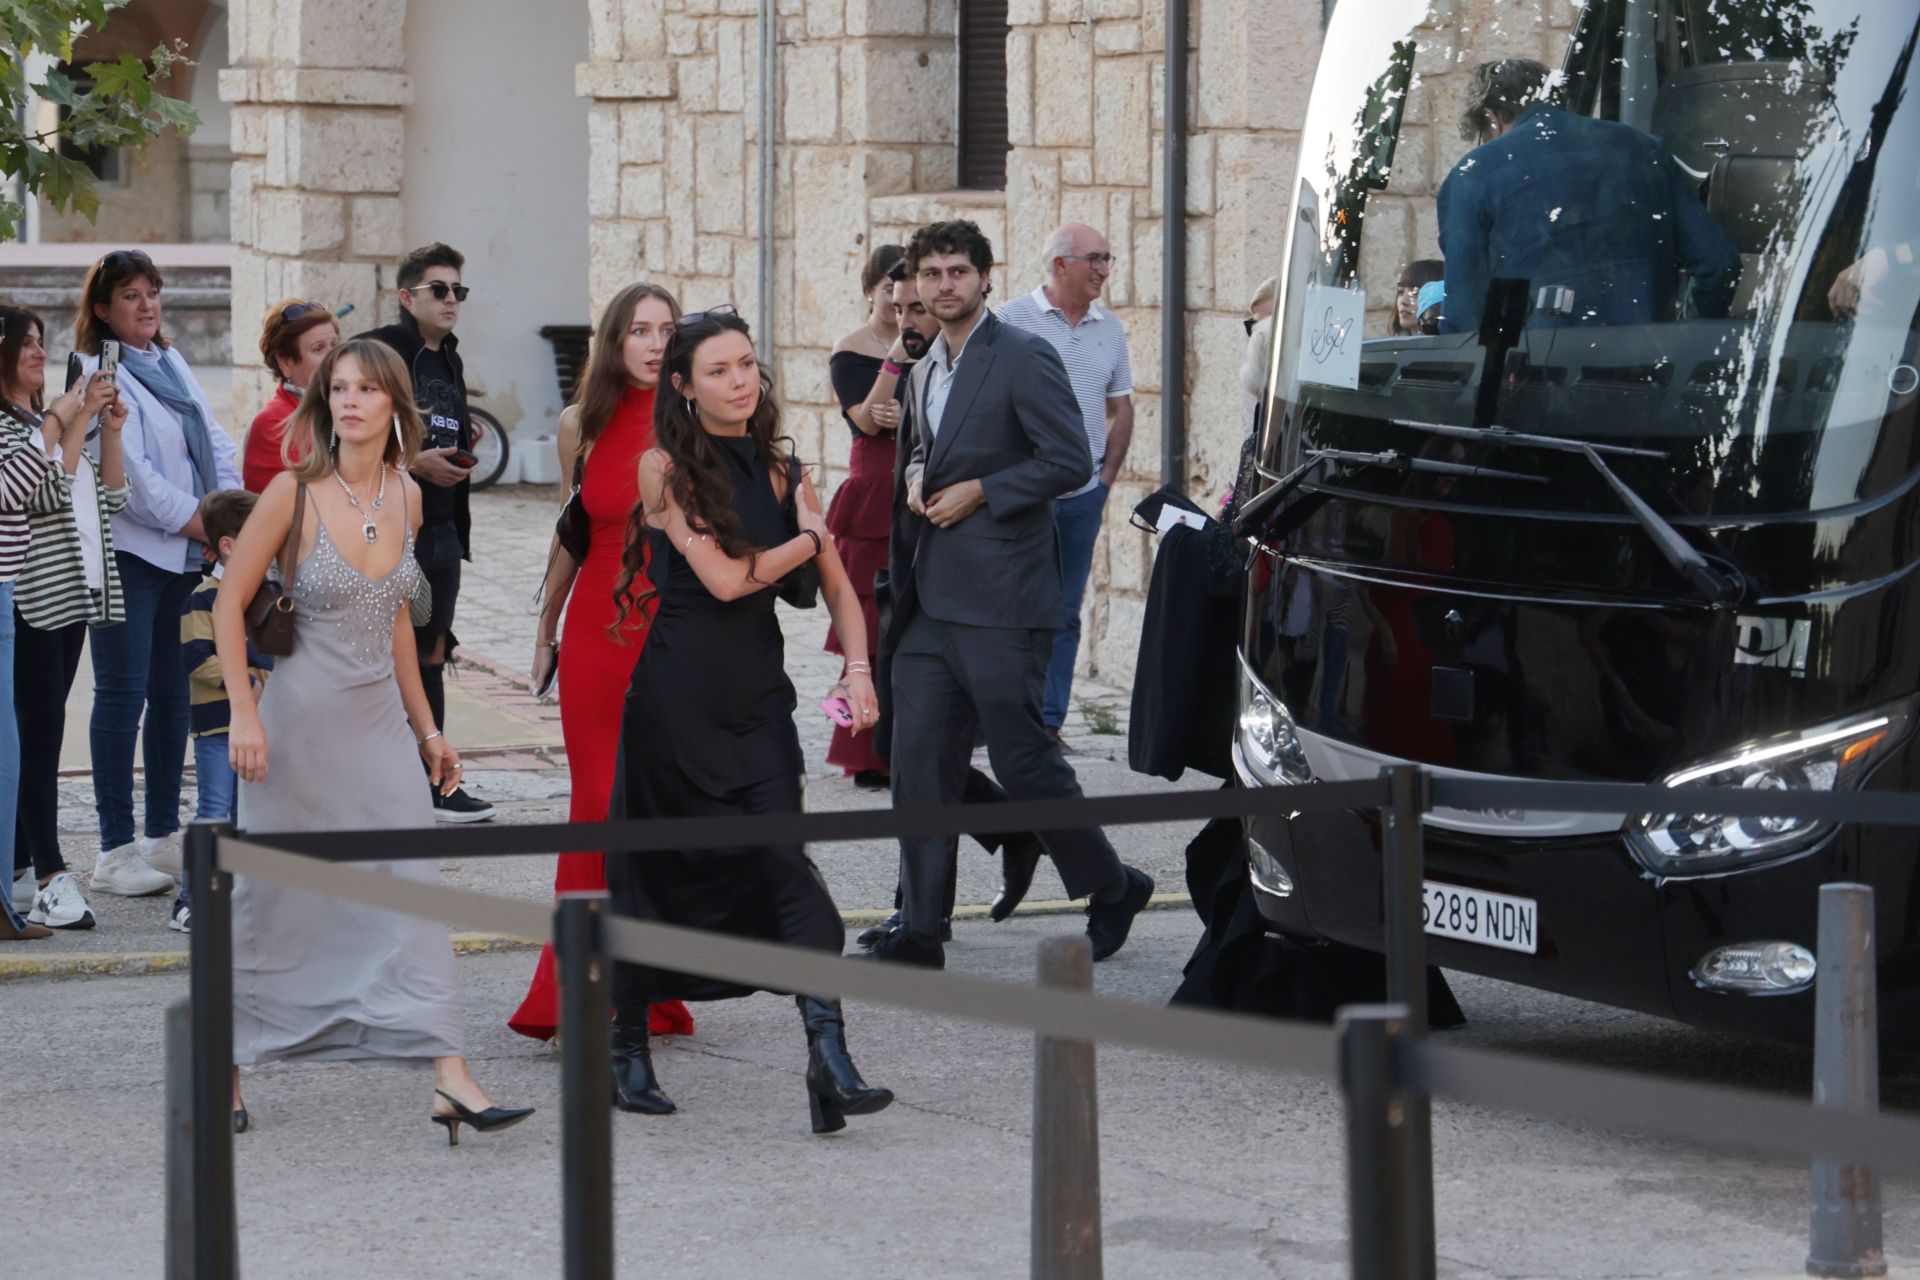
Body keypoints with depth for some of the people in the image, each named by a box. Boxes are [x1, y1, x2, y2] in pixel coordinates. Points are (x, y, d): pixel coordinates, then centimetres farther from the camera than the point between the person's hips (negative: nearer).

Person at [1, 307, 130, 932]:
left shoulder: (51, 419, 19)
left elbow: (109, 499, 17)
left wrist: (110, 430, 6)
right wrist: (74, 423, -12)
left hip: (73, 596, 8)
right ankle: (51, 880, -15)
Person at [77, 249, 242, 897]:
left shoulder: (171, 363, 15)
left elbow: (215, 441, 13)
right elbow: (131, 474, -17)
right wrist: (205, 526, -14)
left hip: (185, 553, 8)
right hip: (127, 552, -8)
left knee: (173, 692, 12)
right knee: (123, 693, -6)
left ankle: (164, 836, 22)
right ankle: (116, 851, -4)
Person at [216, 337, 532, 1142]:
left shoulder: (407, 498, 4)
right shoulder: (294, 494, -10)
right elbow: (229, 605, -5)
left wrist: (425, 727, 17)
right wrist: (243, 713, -13)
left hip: (379, 720, 4)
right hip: (303, 718, -4)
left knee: (415, 888, -6)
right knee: (270, 900, 5)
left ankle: (450, 1079, -11)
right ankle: (224, 1067, 21)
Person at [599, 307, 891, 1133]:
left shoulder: (779, 470, 10)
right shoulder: (665, 468, -5)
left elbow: (836, 583, 13)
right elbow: (724, 577, -13)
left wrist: (857, 668, -3)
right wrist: (804, 539, 1)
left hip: (758, 693, 3)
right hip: (677, 690, -3)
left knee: (786, 862, -10)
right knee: (654, 870, 6)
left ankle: (829, 1056, -21)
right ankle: (629, 1051, 22)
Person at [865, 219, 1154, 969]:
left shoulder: (1024, 359, -9)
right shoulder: (925, 373, 16)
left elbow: (1070, 460, -15)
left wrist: (979, 493, -14)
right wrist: (917, 480, 8)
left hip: (1001, 602, -7)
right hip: (931, 599, 8)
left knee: (1022, 758, 0)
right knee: (919, 760, 3)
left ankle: (1111, 888, 20)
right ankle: (918, 930, 8)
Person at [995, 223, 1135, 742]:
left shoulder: (1110, 328, 11)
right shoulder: (1013, 319, -4)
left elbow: (1121, 409, 18)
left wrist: (1106, 478, 8)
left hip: (1084, 496, 5)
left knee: (1065, 615, 7)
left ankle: (1049, 720, 12)